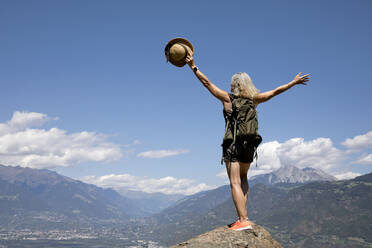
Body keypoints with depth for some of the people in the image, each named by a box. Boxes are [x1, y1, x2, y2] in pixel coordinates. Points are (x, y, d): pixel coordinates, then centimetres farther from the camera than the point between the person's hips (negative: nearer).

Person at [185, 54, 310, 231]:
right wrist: (294, 82, 26)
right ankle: (243, 215, 15)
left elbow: (207, 82, -3)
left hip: (232, 143, -5)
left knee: (235, 183, -6)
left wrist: (193, 67, 3)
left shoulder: (227, 98, -3)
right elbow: (275, 91, 15)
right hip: (249, 144, 5)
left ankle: (243, 220, -14)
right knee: (243, 178, 23)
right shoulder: (254, 99, 5)